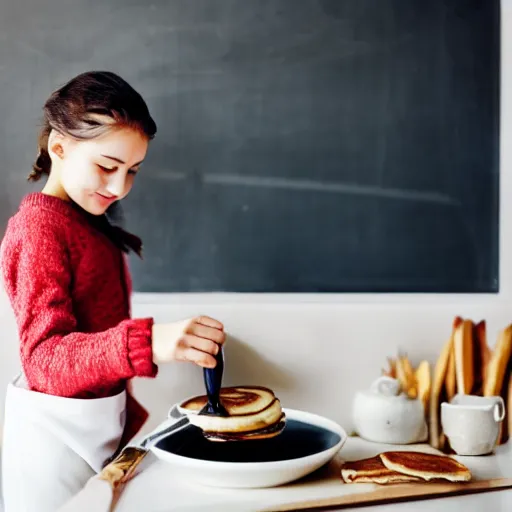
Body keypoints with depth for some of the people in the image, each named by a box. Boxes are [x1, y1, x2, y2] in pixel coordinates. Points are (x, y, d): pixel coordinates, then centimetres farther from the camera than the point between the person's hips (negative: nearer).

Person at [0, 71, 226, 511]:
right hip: (57, 431, -8)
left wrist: (125, 409, 10)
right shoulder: (37, 227, -17)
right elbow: (45, 357, -26)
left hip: (100, 421, 8)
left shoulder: (88, 223, 10)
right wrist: (148, 343, -41)